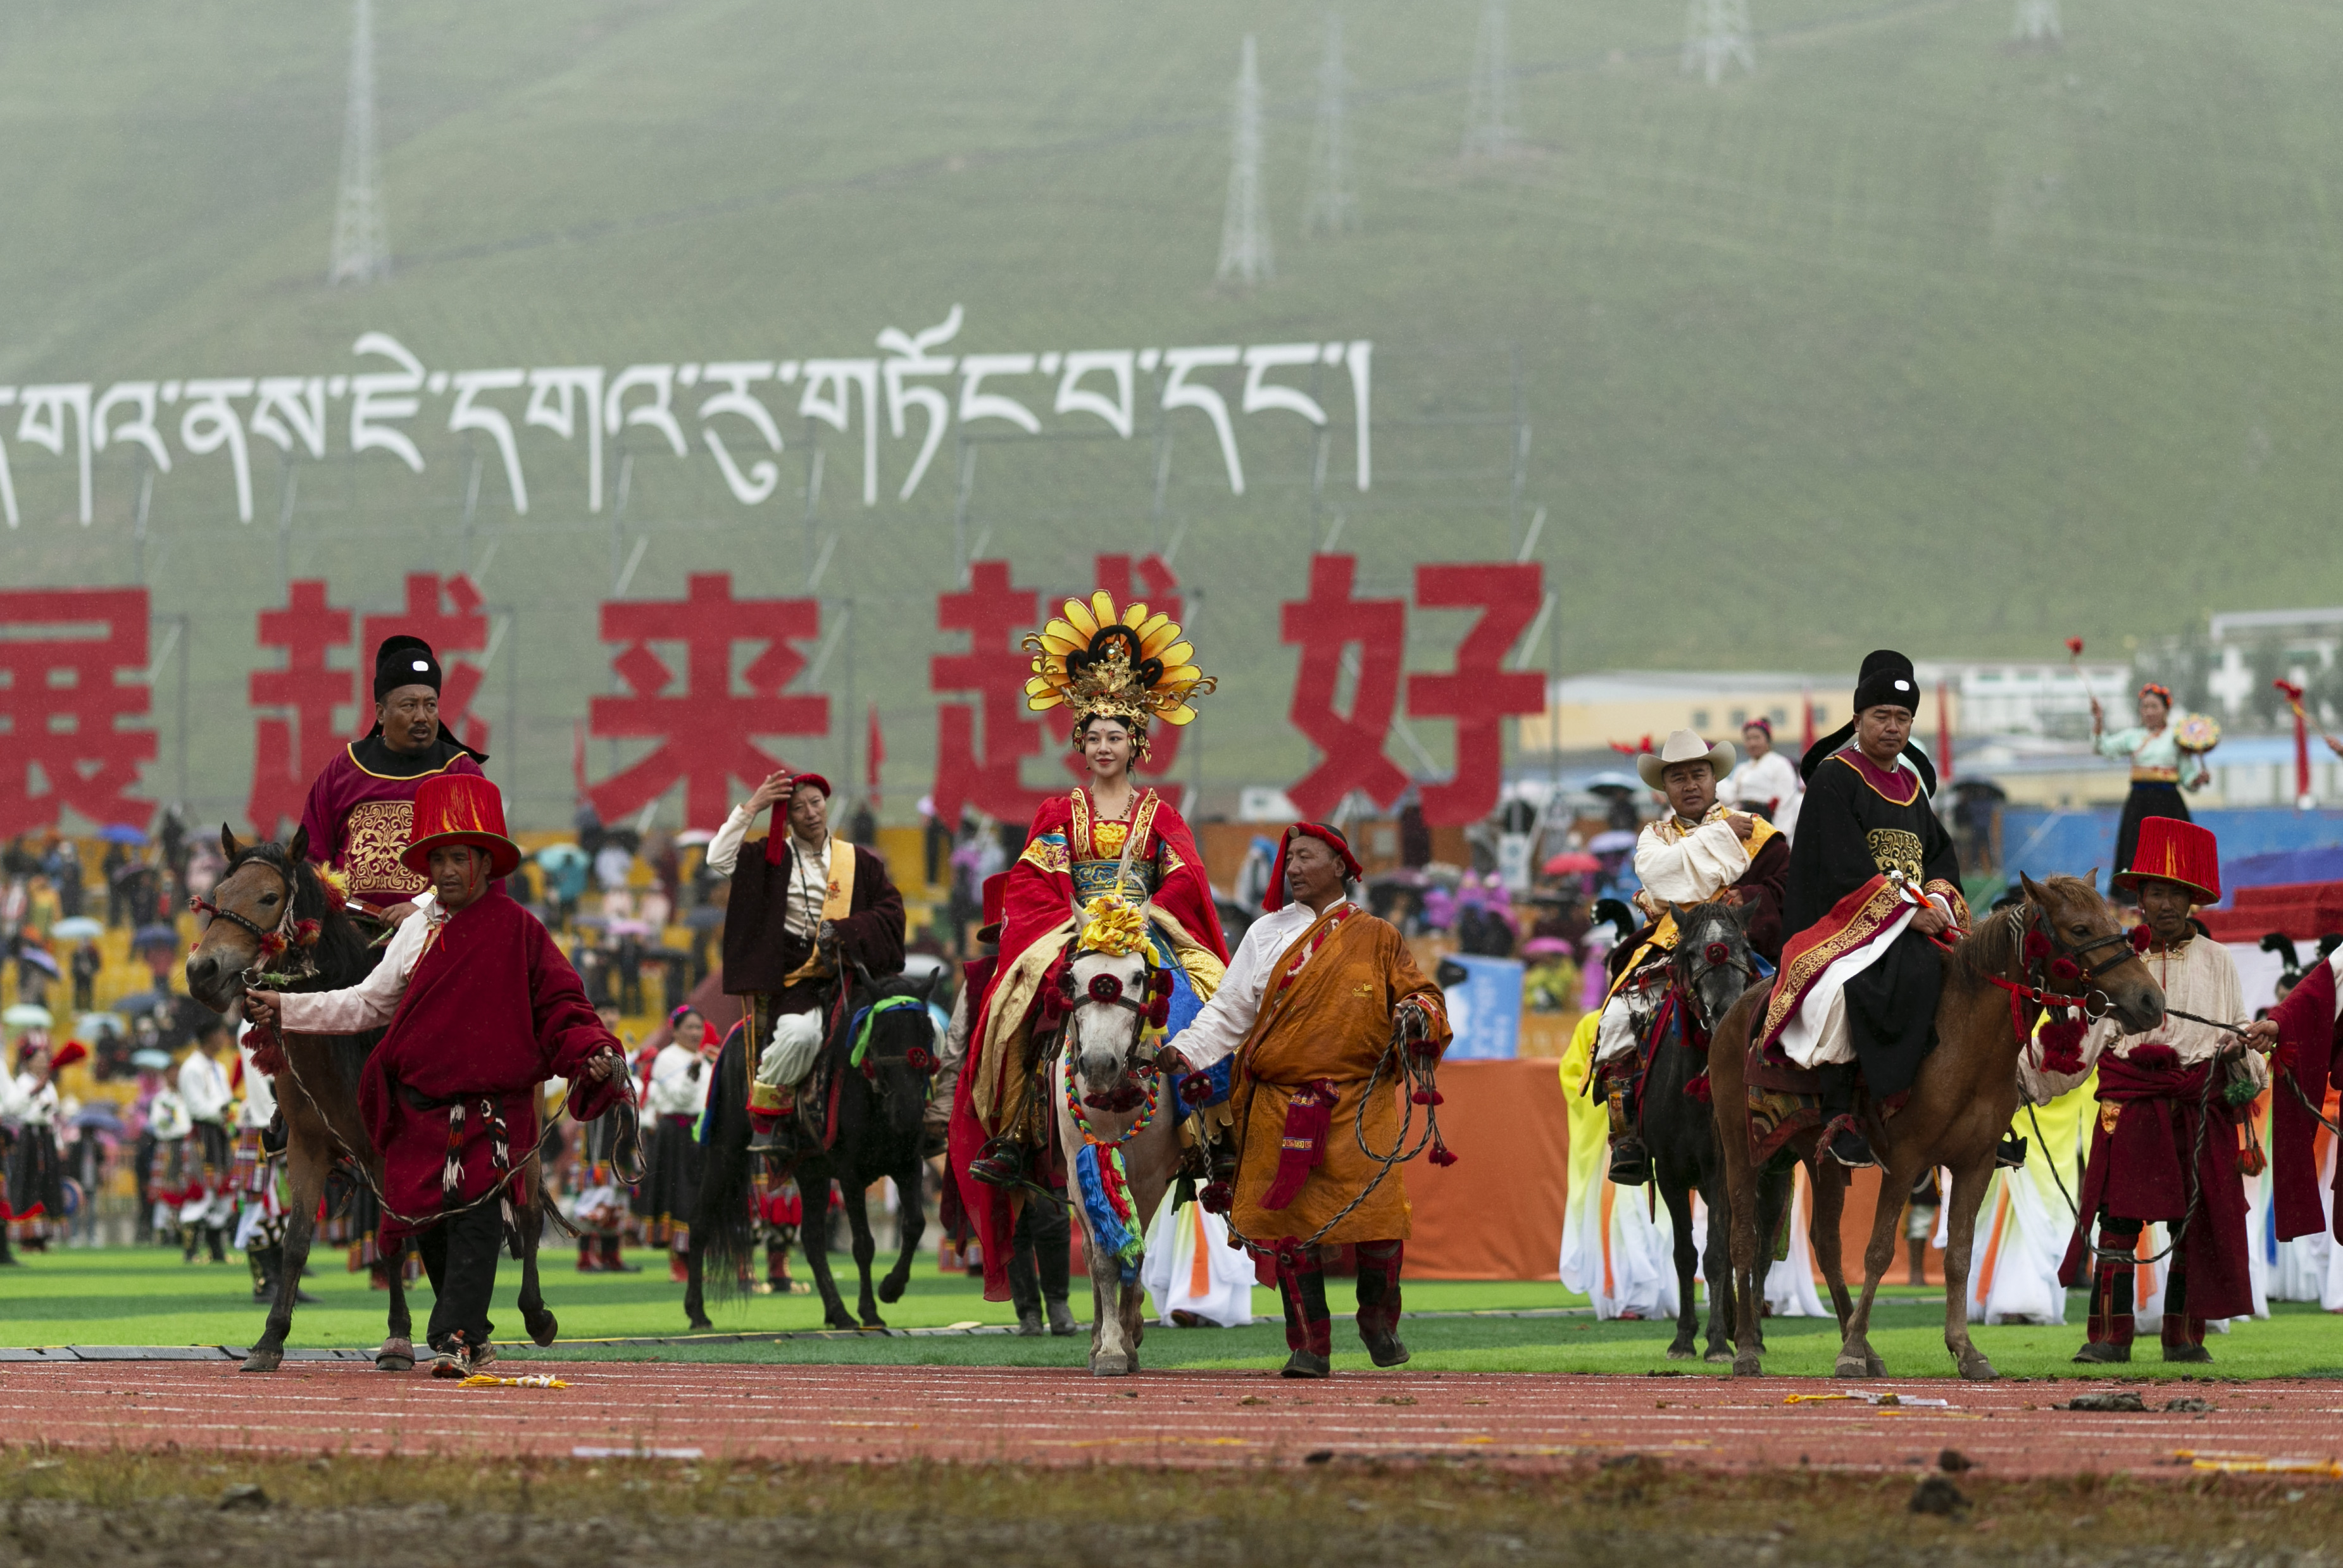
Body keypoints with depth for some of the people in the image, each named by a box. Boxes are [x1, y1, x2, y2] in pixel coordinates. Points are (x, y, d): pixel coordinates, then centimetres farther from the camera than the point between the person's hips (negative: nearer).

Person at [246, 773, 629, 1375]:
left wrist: (597, 1054, -20)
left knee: (476, 1219, -13)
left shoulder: (518, 930, -2)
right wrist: (283, 1009, 16)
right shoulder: (419, 931, 12)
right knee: (428, 1224, 6)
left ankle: (457, 1337, -14)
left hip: (488, 1111, -5)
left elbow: (559, 1007, -2)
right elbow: (367, 1005, 19)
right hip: (420, 1111, 5)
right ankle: (472, 1337, 21)